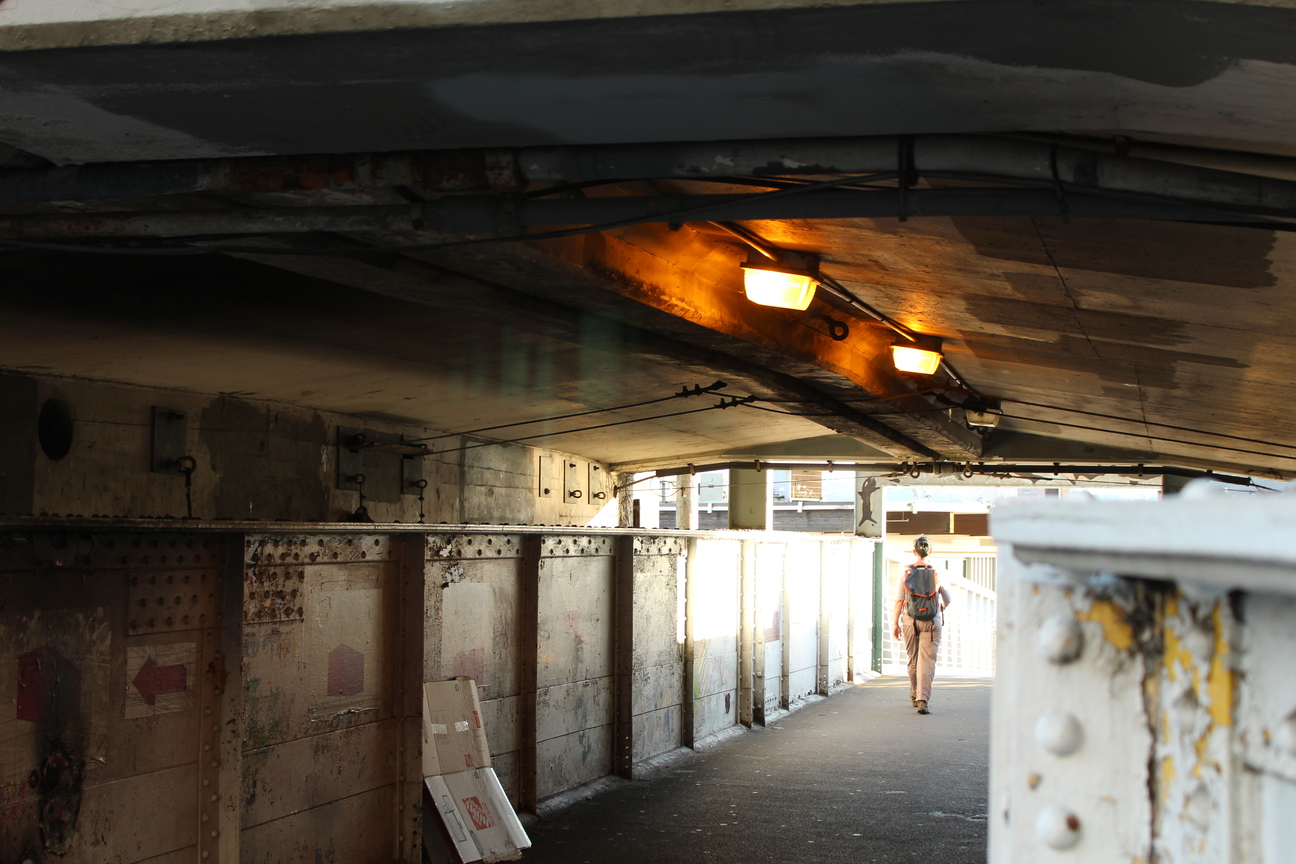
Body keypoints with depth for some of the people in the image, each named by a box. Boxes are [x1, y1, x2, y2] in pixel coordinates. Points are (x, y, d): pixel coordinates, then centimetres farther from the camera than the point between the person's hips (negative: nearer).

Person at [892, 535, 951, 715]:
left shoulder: (906, 572, -2)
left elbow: (899, 600, -3)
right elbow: (947, 599, 4)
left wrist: (896, 623, 4)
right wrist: (942, 607, 26)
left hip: (910, 620, 2)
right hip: (931, 621, -2)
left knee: (913, 660, 17)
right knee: (927, 662, -3)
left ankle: (914, 695, 32)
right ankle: (922, 700, -14)